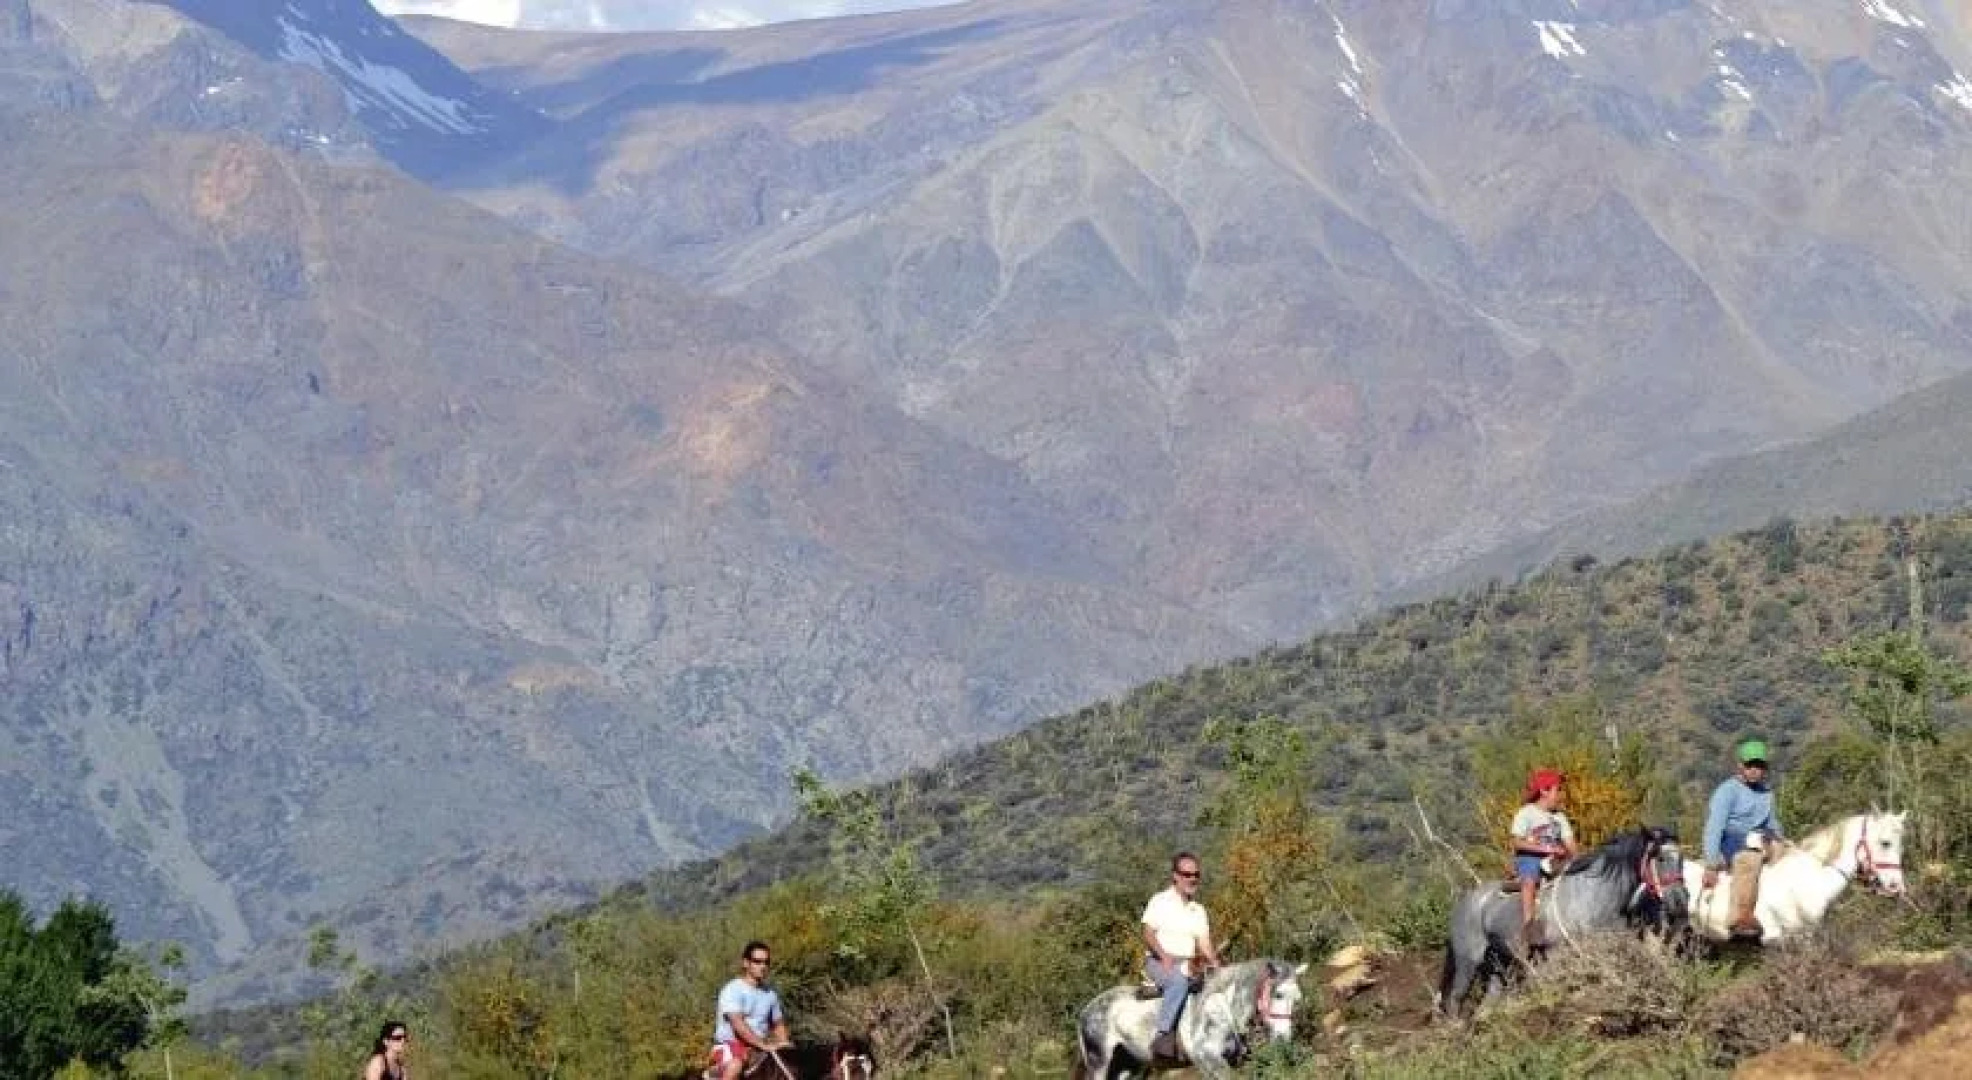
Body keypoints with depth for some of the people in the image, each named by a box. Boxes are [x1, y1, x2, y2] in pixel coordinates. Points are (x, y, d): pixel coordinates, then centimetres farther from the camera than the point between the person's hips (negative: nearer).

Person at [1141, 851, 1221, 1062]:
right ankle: (1163, 1035, -44)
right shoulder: (1160, 902, 1)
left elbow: (1204, 943, 14)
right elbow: (1148, 934, -8)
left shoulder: (1198, 910, 18)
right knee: (1179, 981, -38)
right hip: (1158, 963, -6)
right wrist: (1164, 956, -25)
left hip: (1187, 966, 6)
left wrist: (1215, 964, -5)